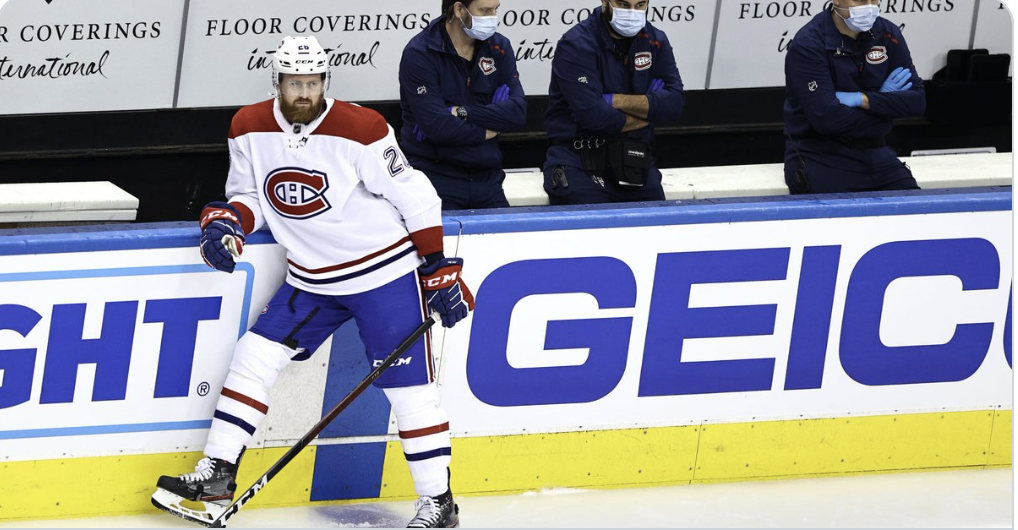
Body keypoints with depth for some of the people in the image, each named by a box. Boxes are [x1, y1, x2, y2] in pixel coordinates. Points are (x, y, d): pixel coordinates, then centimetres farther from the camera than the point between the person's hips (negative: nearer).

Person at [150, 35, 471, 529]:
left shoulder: (359, 130, -19)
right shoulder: (250, 129, -5)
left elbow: (415, 198, -12)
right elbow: (248, 193, 9)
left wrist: (440, 272, -10)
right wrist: (228, 222, -14)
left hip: (385, 271, -5)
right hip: (311, 280, 5)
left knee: (408, 384, -6)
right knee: (255, 355, -1)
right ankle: (217, 474, 6)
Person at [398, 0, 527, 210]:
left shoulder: (499, 47, 5)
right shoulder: (419, 54, -11)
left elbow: (517, 113, -6)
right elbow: (437, 126, -20)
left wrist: (463, 112, -17)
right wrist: (487, 132, -8)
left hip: (486, 177, 5)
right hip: (436, 176, -4)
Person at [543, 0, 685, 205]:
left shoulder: (655, 41, 8)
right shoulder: (576, 45, -9)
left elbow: (675, 103, -3)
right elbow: (592, 115, -19)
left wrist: (618, 101, -14)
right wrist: (648, 111, -5)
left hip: (634, 159, 5)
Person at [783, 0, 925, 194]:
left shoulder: (888, 34, 3)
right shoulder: (808, 45, -13)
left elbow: (917, 100, -1)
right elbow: (826, 119, -21)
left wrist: (863, 99, -16)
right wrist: (884, 100, -8)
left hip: (876, 154, 5)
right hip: (820, 157, -5)